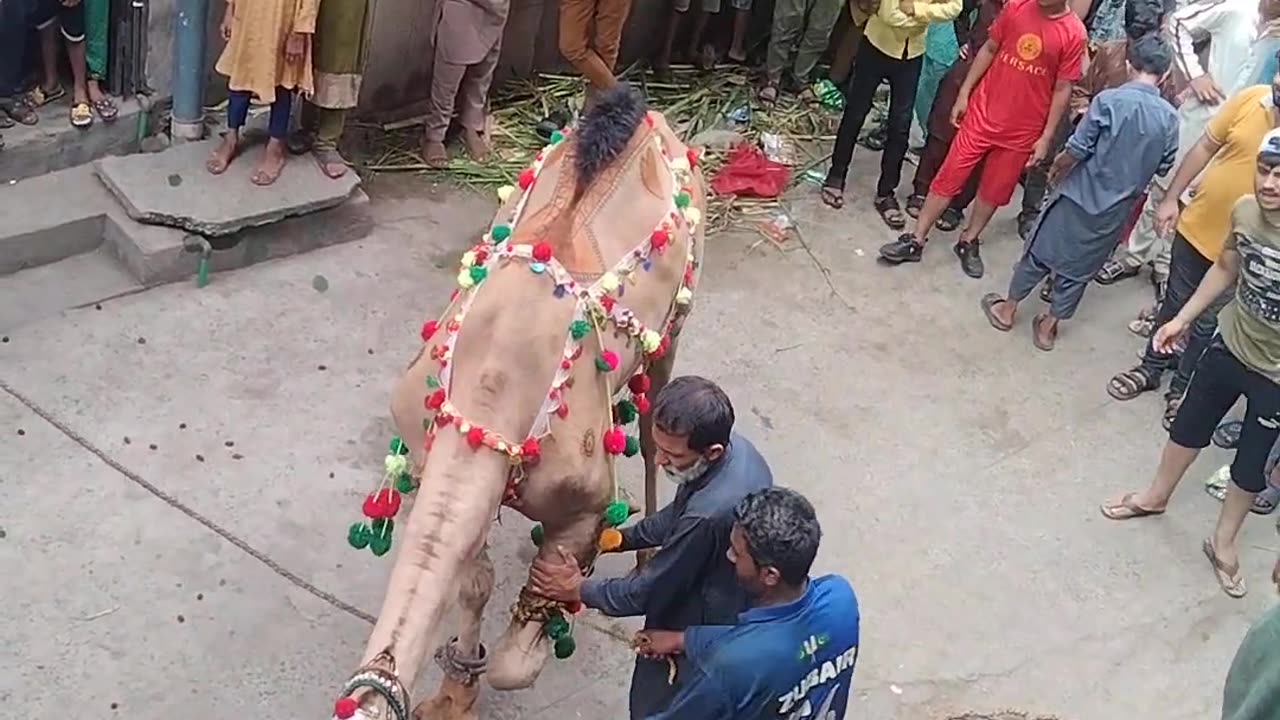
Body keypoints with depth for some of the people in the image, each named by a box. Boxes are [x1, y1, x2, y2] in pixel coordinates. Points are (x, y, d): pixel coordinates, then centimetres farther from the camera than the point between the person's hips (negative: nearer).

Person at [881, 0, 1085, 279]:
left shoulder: (1074, 34, -11)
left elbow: (1062, 90, -5)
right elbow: (989, 49, 6)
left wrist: (1046, 137, -4)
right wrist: (963, 94, 4)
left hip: (1022, 130, -1)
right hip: (983, 113, 1)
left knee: (994, 190, 13)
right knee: (949, 177, 3)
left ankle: (968, 242, 32)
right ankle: (916, 240, 12)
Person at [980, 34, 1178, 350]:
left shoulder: (1109, 100, -18)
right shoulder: (1169, 117, -7)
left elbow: (1077, 150, -16)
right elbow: (1163, 167, 4)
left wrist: (1057, 168, 4)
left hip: (1080, 196, -3)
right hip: (1117, 209, 3)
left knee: (1041, 251, 14)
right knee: (1080, 268, 16)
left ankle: (1007, 309, 27)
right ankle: (1048, 327, 26)